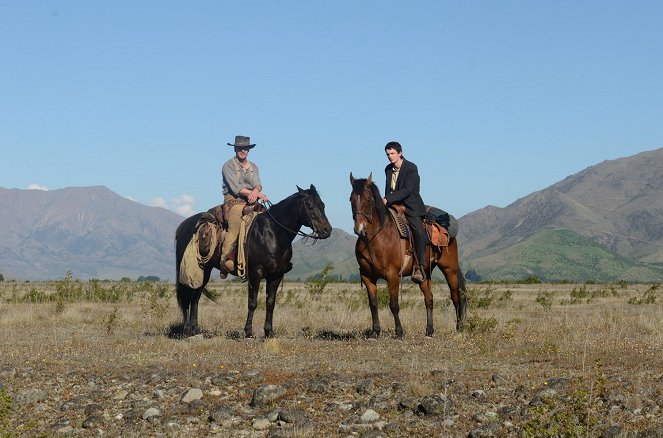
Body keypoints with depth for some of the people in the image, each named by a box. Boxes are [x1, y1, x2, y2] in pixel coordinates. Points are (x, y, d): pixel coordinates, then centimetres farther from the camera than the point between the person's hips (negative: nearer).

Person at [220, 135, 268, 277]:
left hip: (251, 202, 6)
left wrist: (255, 192, -20)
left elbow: (258, 185, 6)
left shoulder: (253, 167, 22)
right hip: (234, 201, -6)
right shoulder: (228, 166, 3)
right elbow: (236, 188, -9)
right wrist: (258, 194, -16)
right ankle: (226, 260, -34)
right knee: (235, 225, -30)